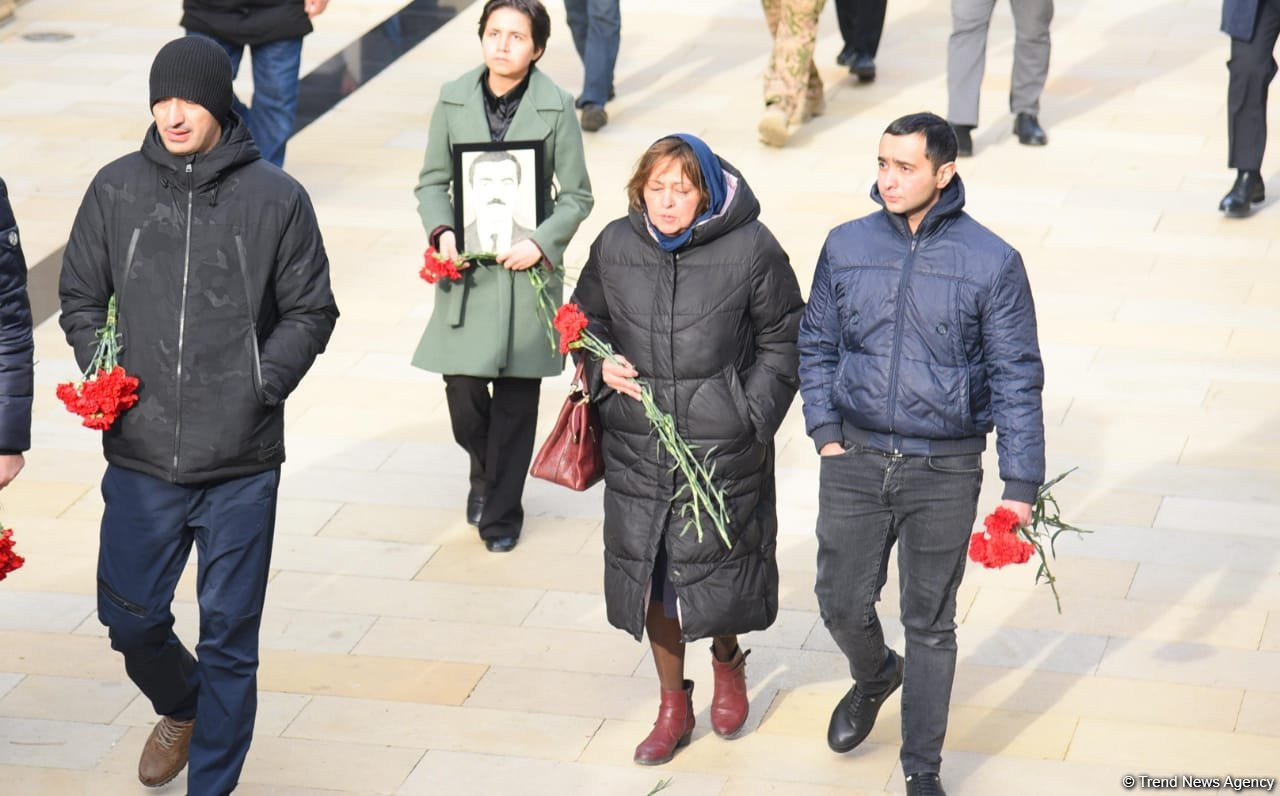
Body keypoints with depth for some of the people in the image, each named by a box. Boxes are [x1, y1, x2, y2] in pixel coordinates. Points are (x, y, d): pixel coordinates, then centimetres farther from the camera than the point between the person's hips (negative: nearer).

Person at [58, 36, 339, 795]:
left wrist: (260, 386, -10)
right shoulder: (116, 190, 1)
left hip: (242, 463, -2)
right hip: (140, 455, 2)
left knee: (230, 634, 5)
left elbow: (311, 312, 3)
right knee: (130, 618, 13)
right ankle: (181, 708, 45)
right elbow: (80, 297, 11)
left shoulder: (277, 198, -4)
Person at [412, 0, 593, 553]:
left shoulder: (556, 107, -5)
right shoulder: (454, 99, 1)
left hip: (526, 267, -1)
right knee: (462, 390, -1)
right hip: (465, 267, 2)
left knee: (516, 398, 4)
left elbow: (576, 196, 0)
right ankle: (485, 472, 32)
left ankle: (501, 514, 19)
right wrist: (441, 230, -10)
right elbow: (432, 180, 8)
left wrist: (541, 243, -15)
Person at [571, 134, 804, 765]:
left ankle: (727, 662, 41)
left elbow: (782, 340, -1)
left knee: (718, 566, 6)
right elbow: (587, 317, 15)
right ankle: (673, 707, 28)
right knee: (650, 573, 9)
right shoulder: (615, 246, -1)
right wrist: (601, 365, -5)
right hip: (637, 445, 3)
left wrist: (753, 417, -9)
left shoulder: (750, 249, -10)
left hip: (723, 448, -3)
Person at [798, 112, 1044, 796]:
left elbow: (1016, 378, -5)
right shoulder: (847, 247, 0)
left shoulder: (992, 263, -8)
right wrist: (826, 430, 1)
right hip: (855, 459, 3)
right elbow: (815, 345, 12)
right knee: (842, 603, 12)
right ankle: (874, 676, 47)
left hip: (944, 474, -2)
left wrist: (1020, 485, -9)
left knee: (929, 624, 8)